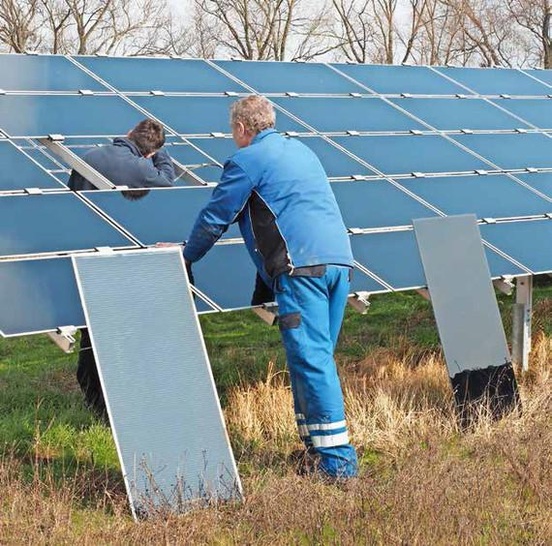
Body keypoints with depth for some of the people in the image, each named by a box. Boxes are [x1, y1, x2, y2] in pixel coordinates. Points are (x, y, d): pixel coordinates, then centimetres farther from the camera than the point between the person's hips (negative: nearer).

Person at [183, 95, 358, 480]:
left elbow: (215, 218, 7)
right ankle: (318, 446, 16)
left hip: (301, 267, -8)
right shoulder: (302, 151, 26)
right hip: (340, 260, 8)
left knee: (310, 360, -9)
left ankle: (337, 459, -14)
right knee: (317, 358, 13)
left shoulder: (246, 161, 2)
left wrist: (185, 255, 23)